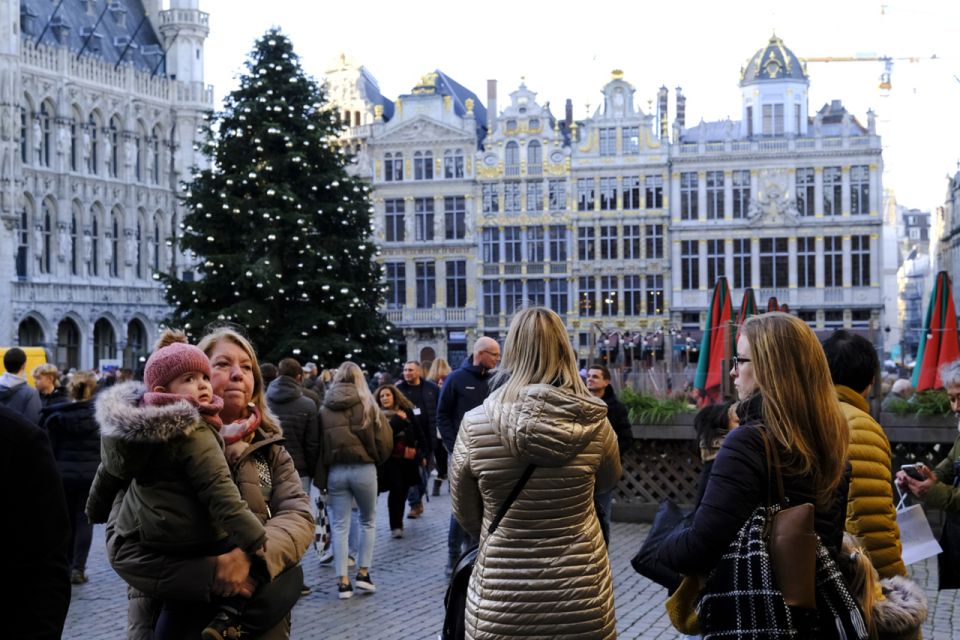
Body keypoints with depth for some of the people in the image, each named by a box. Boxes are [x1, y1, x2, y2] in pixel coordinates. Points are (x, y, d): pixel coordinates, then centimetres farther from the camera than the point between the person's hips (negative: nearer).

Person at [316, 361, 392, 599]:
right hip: (364, 468, -1)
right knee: (368, 520, 17)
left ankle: (342, 580, 4)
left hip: (335, 470, 2)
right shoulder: (367, 405, -4)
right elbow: (385, 440, -5)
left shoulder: (325, 408, 2)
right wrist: (377, 459, 13)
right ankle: (363, 572, 14)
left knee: (339, 525, 7)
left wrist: (320, 477, 2)